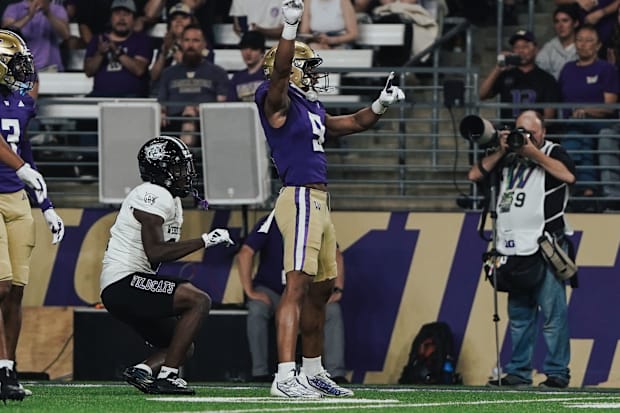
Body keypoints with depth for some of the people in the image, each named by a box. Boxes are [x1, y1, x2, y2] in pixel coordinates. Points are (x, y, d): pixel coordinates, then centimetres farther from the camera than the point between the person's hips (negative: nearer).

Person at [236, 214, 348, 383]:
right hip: (270, 291, -3)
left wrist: (337, 289, -13)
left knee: (333, 310, -22)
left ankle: (336, 373, -22)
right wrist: (249, 291, -29)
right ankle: (260, 373, -26)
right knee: (257, 310, -35)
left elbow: (336, 255, -1)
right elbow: (244, 254, -24)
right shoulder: (271, 222, -17)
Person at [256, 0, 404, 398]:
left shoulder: (311, 108, 19)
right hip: (301, 198, -10)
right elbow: (279, 71, -27)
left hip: (320, 202, 10)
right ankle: (285, 377, -25)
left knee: (322, 289, 17)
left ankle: (313, 371, 29)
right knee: (298, 286, -18)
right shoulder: (278, 101, -6)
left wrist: (381, 105, 19)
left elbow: (352, 123, 33)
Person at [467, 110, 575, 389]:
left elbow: (568, 175, -15)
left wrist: (534, 153, -12)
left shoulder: (553, 153, 5)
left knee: (552, 311, -8)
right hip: (514, 249, 5)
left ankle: (557, 373, -7)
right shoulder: (509, 158, 18)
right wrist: (501, 152, 1)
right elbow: (475, 175, 12)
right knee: (519, 313, 8)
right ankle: (518, 372, 12)